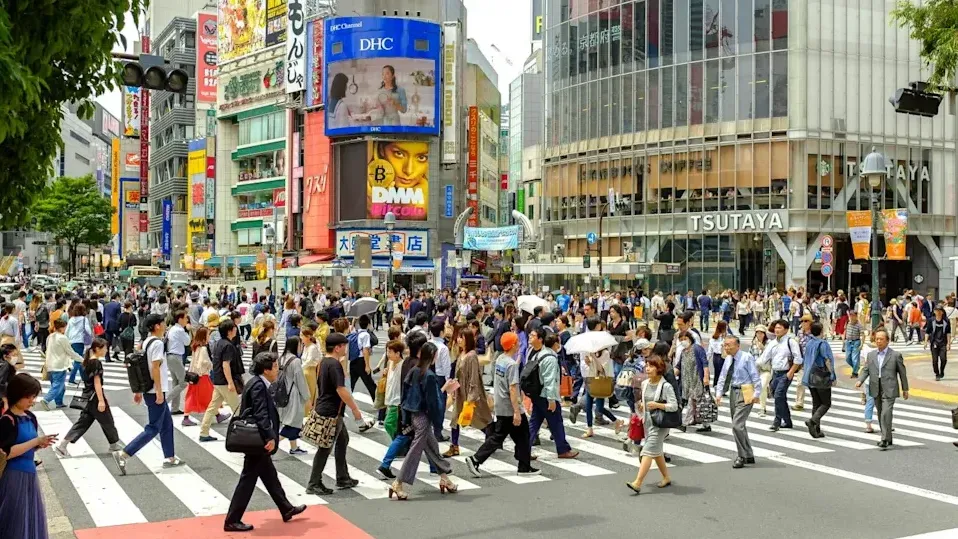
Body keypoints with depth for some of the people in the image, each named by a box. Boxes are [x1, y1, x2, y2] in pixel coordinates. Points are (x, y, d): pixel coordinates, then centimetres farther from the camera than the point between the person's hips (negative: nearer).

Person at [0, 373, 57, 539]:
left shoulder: (30, 417, 7)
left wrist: (40, 445, -5)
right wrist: (37, 441, -21)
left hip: (29, 472, 8)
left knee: (32, 517, 14)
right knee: (16, 520, 1)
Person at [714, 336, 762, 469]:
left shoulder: (747, 357, -12)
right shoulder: (728, 359, 7)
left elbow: (756, 377, -11)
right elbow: (722, 378, 11)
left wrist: (756, 394, -16)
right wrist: (719, 393, 0)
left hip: (745, 393, -8)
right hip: (733, 392, 8)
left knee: (737, 425, -14)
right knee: (739, 426, 14)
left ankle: (742, 456, -1)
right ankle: (749, 456, 28)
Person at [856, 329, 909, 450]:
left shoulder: (895, 355, -1)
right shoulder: (871, 355, 11)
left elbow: (902, 373, 4)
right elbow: (866, 370, 9)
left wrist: (905, 389, 7)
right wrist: (860, 381, -10)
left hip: (889, 390, -5)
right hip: (876, 391, 5)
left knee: (886, 414, -16)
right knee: (881, 415, 12)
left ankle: (885, 440, -15)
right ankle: (887, 438, 26)